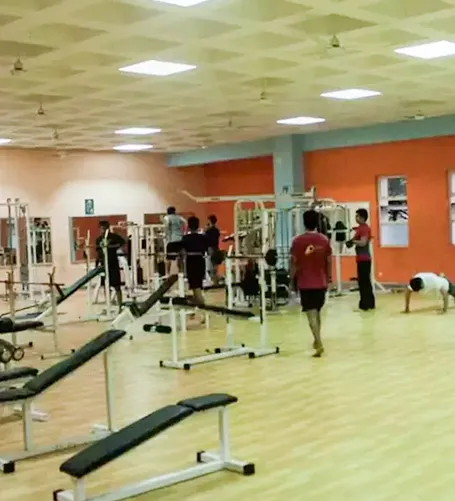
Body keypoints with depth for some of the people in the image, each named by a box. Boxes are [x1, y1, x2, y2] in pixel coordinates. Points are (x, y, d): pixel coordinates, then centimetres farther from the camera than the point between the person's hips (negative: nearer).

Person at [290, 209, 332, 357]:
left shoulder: (297, 241, -9)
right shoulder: (324, 240, -1)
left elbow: (294, 262, -5)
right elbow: (329, 262, 4)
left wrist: (292, 278, 9)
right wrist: (329, 278, 17)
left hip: (305, 283, -3)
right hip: (321, 282, 3)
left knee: (311, 313, -5)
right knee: (316, 311, 19)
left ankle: (319, 343, -16)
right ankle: (317, 340, 31)